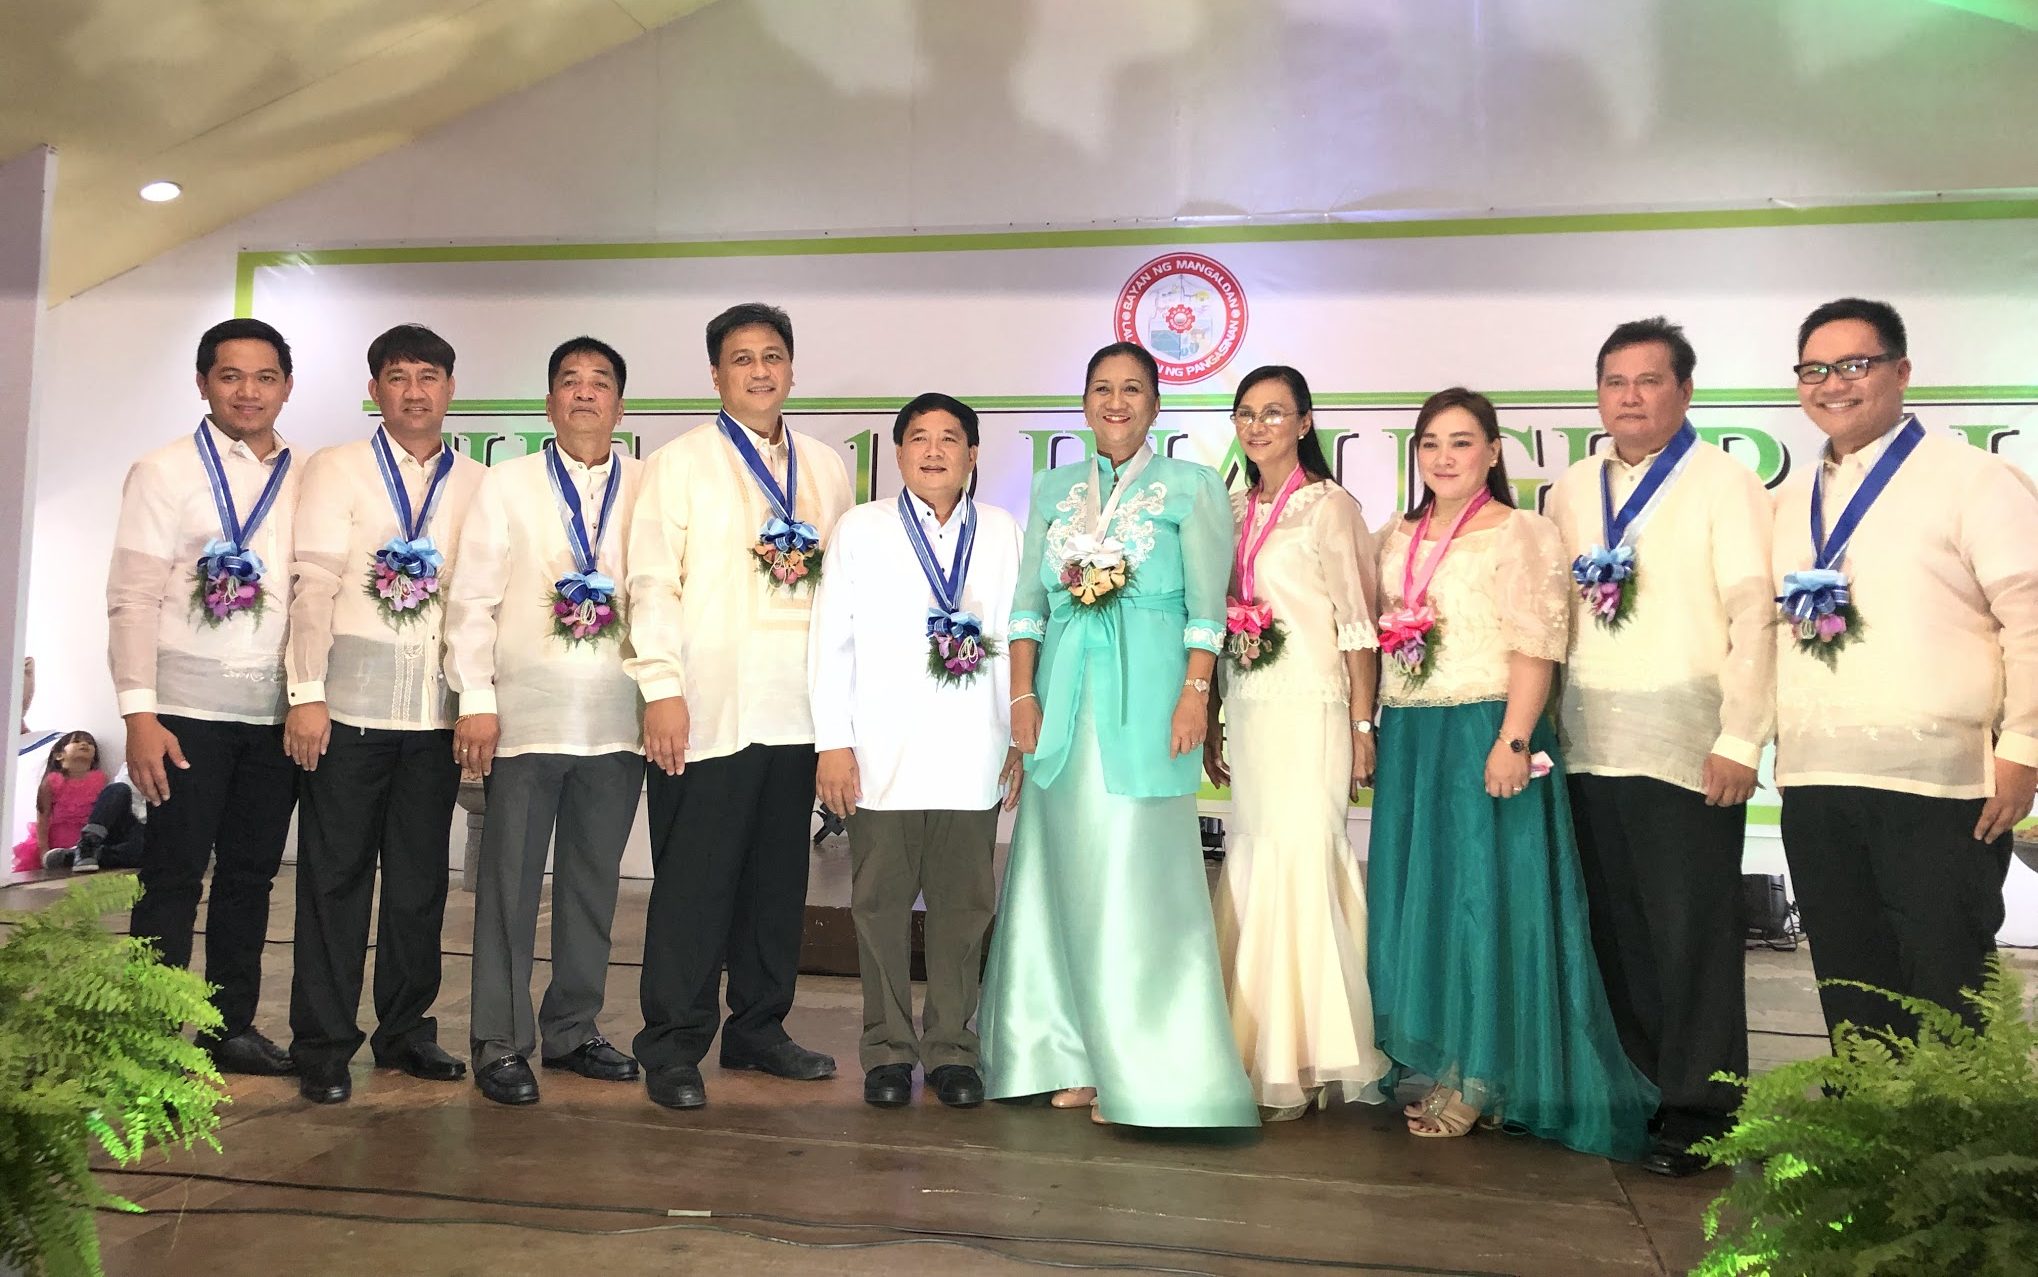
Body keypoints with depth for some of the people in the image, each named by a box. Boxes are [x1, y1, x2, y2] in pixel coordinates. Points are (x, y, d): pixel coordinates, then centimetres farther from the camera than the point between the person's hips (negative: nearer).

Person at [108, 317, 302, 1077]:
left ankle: (232, 1025, 23)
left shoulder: (308, 480, 9)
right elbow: (132, 599, -6)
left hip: (278, 713, 4)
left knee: (251, 874, 11)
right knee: (174, 877, 2)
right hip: (189, 712, -4)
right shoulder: (166, 472, -1)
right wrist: (139, 710, -15)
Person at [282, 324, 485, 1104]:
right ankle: (322, 1047, 14)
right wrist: (306, 694, -12)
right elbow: (313, 583, -5)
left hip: (437, 710, 3)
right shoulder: (337, 470, 2)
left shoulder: (476, 485, 9)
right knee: (335, 875, 4)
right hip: (351, 707, -2)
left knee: (421, 878, 11)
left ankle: (406, 1030, 24)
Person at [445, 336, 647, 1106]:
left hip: (618, 719, 2)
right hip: (525, 715, -2)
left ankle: (573, 1031, 24)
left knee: (594, 882, 11)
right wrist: (475, 700, -6)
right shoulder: (508, 484, 6)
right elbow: (472, 599, 2)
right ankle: (501, 1043, 13)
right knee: (510, 881, 3)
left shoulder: (649, 490, 8)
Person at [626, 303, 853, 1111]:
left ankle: (758, 1029, 25)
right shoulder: (680, 463, 2)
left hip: (799, 711, 4)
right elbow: (653, 583, -4)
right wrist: (661, 689, -12)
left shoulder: (826, 468, 14)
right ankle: (673, 1050, 10)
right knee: (693, 883, 0)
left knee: (780, 878, 11)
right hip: (707, 712, -4)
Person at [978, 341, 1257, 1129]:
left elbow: (1207, 606, -2)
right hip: (1065, 695, 4)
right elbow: (1028, 601, 11)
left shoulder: (1190, 487, 3)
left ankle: (1143, 1068, 5)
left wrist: (1195, 695, -11)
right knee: (1068, 876, 6)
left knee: (1136, 878, -4)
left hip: (1146, 696, -4)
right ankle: (1077, 1059, 17)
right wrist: (1022, 695, 2)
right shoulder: (1053, 489, 14)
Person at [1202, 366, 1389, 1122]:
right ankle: (1254, 1057, 17)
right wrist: (1210, 721, 13)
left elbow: (1358, 625, -7)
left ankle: (1293, 1067, 4)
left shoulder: (1329, 507, -4)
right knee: (1251, 873, 7)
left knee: (1297, 868, -7)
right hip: (1246, 717, 6)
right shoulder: (1233, 511, 14)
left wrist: (1364, 728, -10)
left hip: (1307, 713, -6)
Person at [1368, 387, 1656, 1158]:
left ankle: (1476, 1082, 8)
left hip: (1482, 737, -7)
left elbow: (1537, 647, -13)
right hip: (1407, 742, 7)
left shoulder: (1518, 533, -6)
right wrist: (1377, 732, 10)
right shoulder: (1398, 538, 15)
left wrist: (1512, 742, -21)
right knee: (1414, 899, 9)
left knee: (1478, 896, -2)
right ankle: (1428, 1065, 21)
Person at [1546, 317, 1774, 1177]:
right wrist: (1544, 724, 6)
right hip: (1590, 745, 5)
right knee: (1613, 927, 9)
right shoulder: (1572, 492, 13)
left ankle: (1697, 1111, 12)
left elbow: (1754, 616, -8)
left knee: (1692, 930, 0)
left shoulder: (1724, 483, -2)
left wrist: (1739, 740, -14)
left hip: (1687, 747, -4)